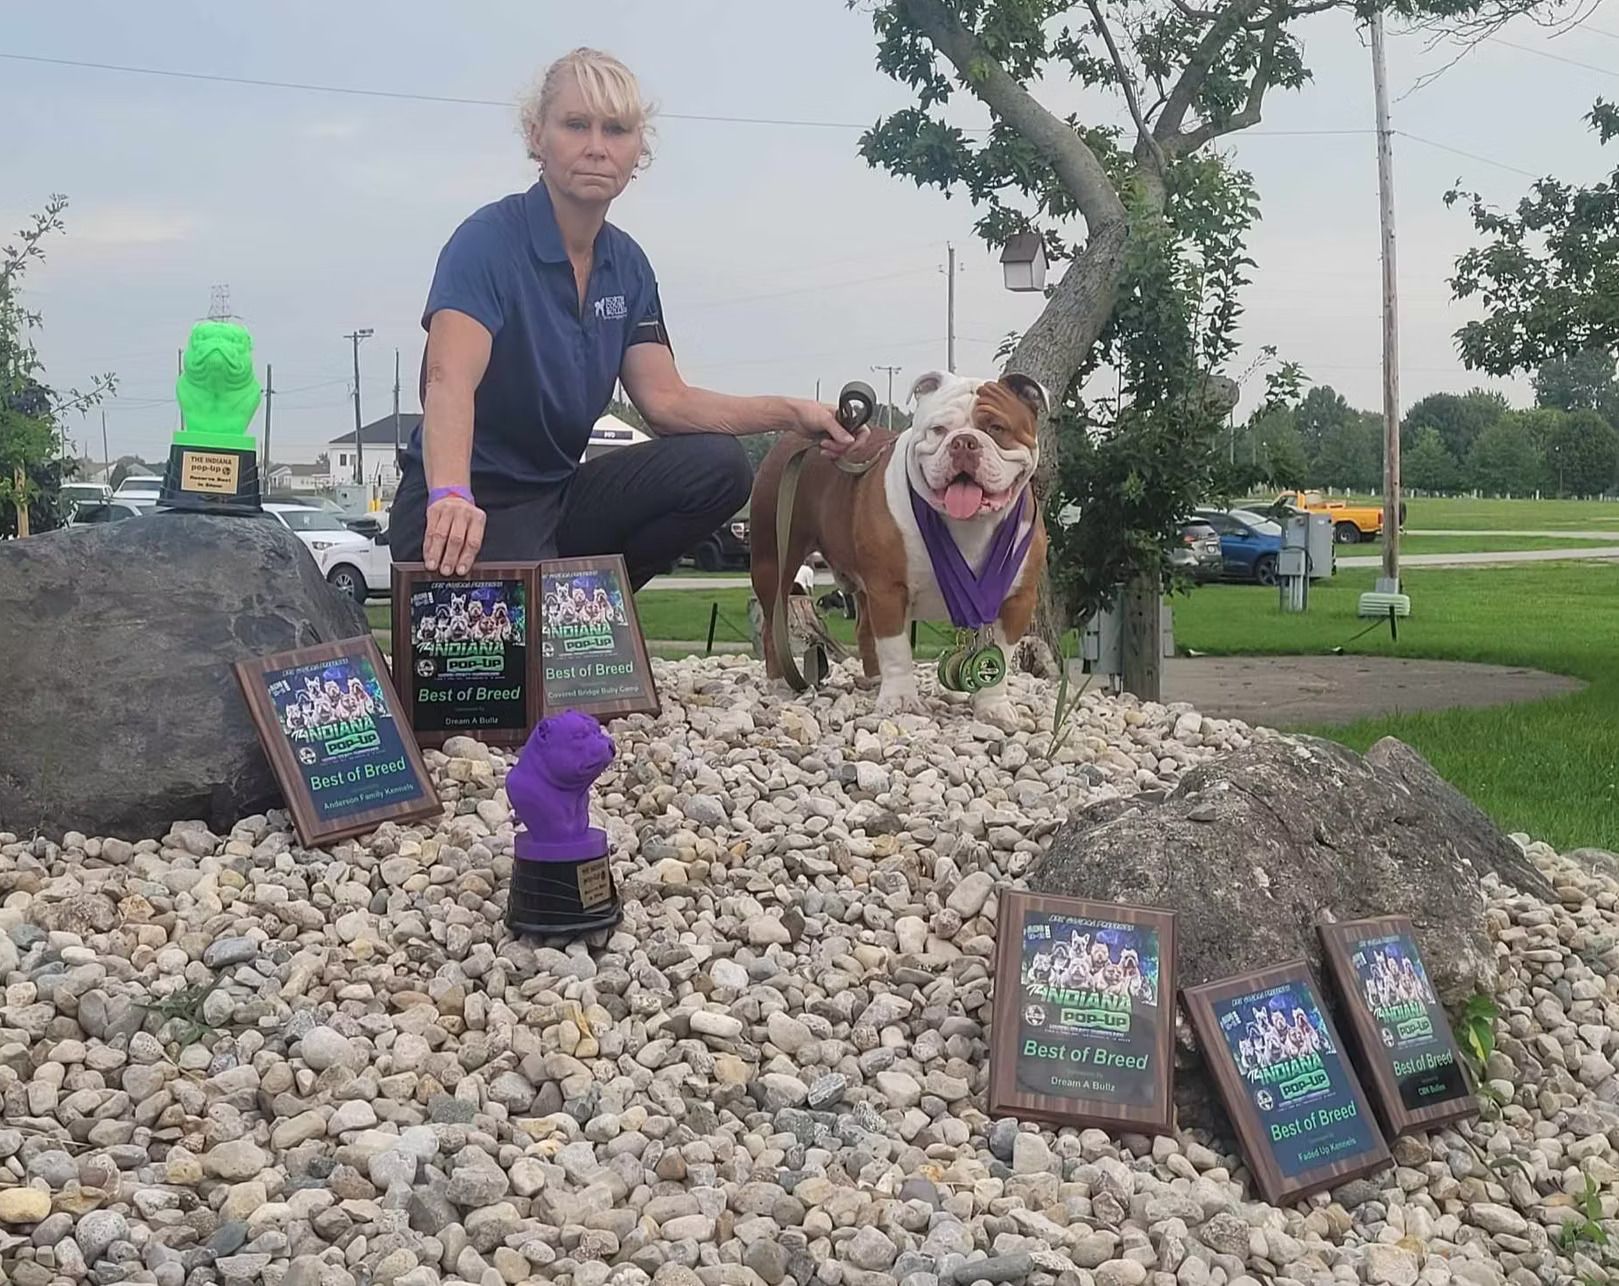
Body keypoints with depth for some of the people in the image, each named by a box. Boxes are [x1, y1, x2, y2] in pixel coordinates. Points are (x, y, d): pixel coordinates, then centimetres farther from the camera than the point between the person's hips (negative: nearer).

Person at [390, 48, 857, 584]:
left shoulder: (626, 265, 7)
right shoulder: (489, 241, -16)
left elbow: (665, 401, 4)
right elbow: (450, 381, -33)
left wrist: (790, 413, -7)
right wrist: (450, 498, -51)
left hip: (558, 494, 8)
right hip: (471, 507, -8)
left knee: (717, 465, -13)